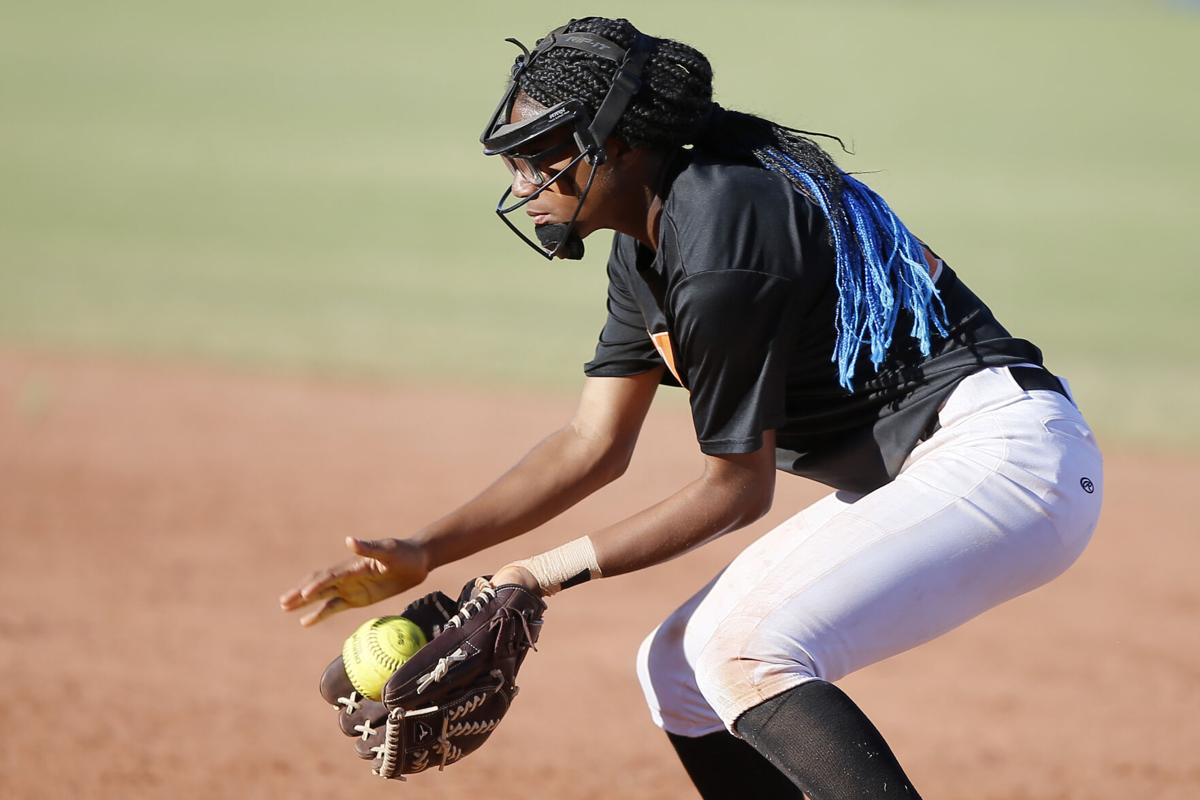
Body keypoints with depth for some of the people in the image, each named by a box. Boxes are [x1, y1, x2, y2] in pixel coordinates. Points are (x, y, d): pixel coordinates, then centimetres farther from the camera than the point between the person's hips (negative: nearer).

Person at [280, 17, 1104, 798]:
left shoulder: (718, 242, -20)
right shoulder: (648, 245, 10)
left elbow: (738, 488, -14)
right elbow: (596, 444, 14)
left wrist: (557, 568, -9)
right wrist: (425, 552, 5)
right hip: (903, 480, 11)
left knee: (747, 655, -26)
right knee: (679, 665, 14)